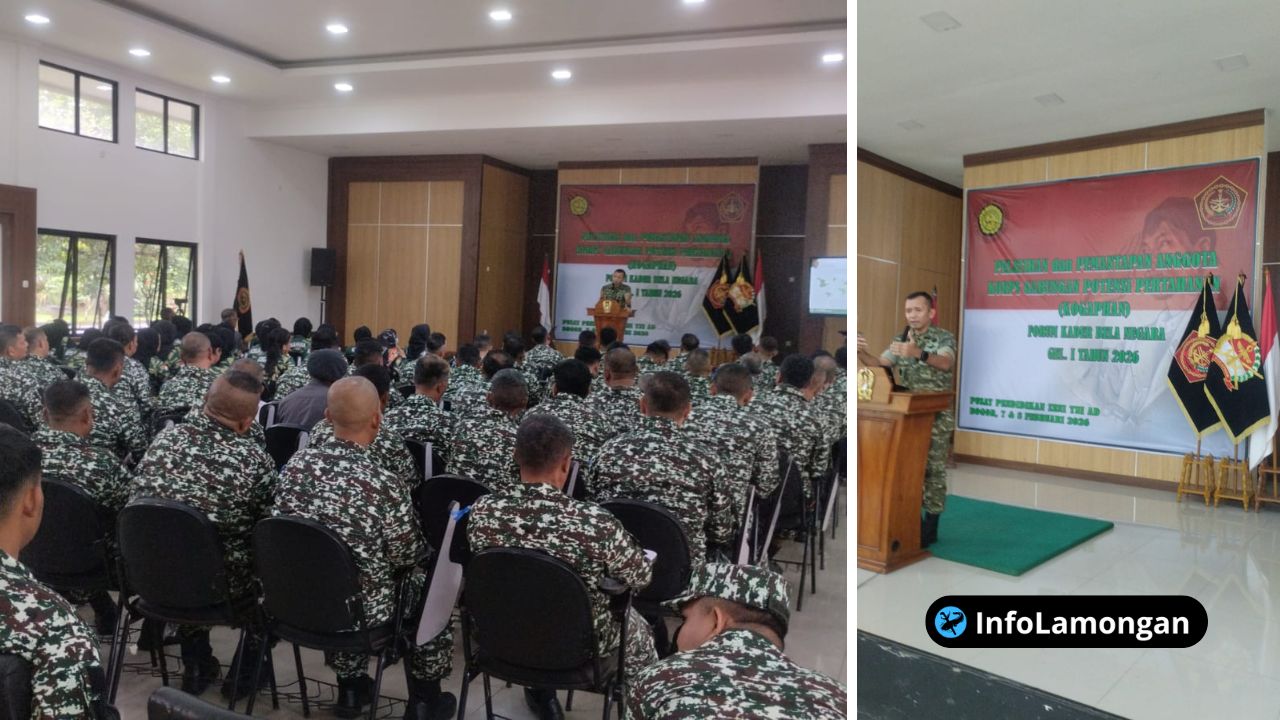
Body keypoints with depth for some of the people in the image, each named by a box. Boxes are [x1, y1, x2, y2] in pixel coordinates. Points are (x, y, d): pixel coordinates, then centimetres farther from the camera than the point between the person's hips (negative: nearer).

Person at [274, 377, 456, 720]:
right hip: (360, 608, -5)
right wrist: (428, 538, 7)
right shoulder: (384, 484, -27)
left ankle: (351, 690, 44)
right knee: (429, 589, 21)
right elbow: (406, 557, -14)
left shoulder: (295, 464, -10)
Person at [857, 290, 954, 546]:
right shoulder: (901, 340, 8)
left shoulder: (944, 338, -9)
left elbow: (945, 363, -30)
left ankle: (931, 527, 9)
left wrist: (919, 353, -50)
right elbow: (879, 365, 0)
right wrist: (861, 353, -22)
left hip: (937, 416, -5)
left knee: (933, 469, 0)